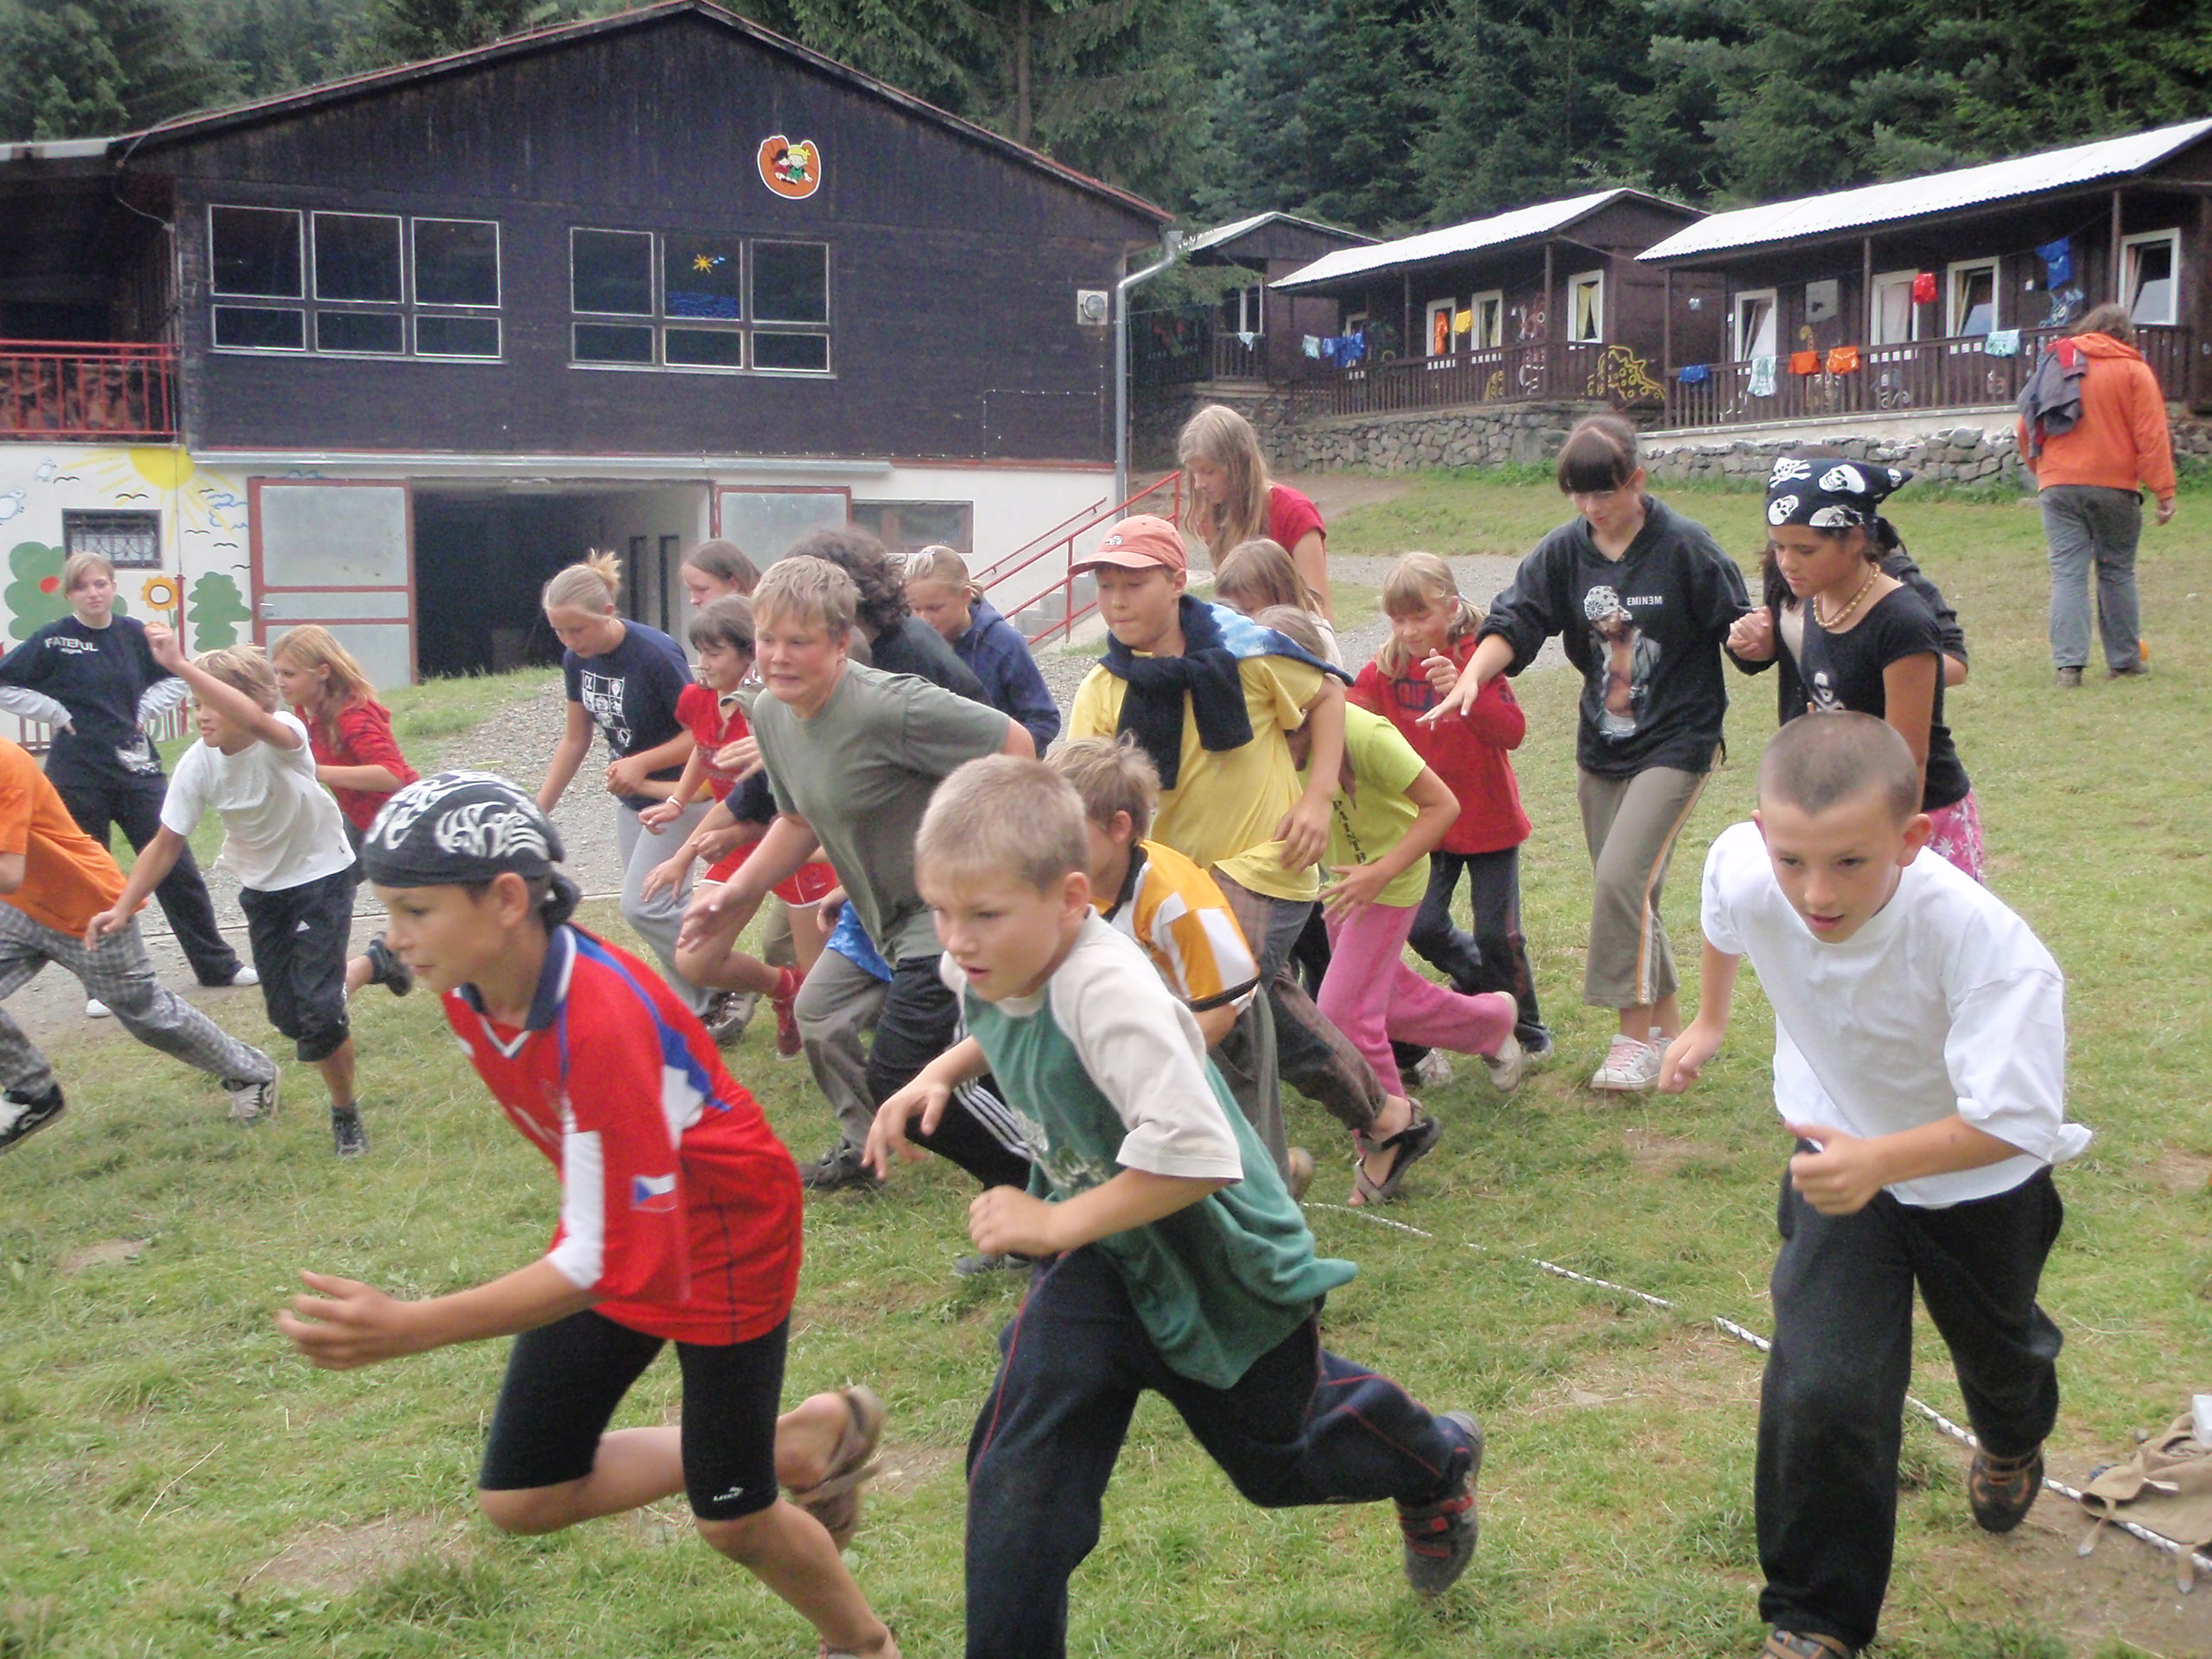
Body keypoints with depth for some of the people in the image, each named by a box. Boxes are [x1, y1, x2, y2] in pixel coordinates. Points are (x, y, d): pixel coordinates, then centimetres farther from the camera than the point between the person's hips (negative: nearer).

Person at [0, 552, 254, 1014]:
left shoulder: (134, 634, 2)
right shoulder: (53, 641, -6)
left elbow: (173, 680, 17)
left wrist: (143, 712, 3)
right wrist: (57, 715, -8)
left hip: (136, 767, 2)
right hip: (79, 776, -2)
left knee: (178, 868, 5)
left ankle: (217, 964, 17)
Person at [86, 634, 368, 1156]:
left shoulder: (283, 736, -28)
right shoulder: (197, 765, -15)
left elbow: (254, 720, -53)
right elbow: (166, 843, -10)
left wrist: (180, 665, -59)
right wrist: (123, 908, -19)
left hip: (321, 875, -5)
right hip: (261, 886, 5)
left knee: (319, 1008, -13)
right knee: (286, 1014, 6)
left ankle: (345, 1113, 9)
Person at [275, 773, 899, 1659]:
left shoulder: (601, 1021, -37)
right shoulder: (467, 988, -13)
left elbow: (613, 1262, -35)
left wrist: (410, 1328, -40)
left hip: (721, 1240, -8)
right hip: (615, 1226, 8)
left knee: (730, 1520, 3)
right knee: (519, 1500, 8)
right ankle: (799, 1441, 22)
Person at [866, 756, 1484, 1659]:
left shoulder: (1108, 993, -37)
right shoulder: (995, 968, -12)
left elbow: (1194, 1159, -42)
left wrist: (1056, 1222, -33)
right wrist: (941, 1072, -3)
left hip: (1224, 1271, -6)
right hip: (1105, 1255, 6)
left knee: (1276, 1460, 22)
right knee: (1019, 1474, -11)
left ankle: (1435, 1461, 54)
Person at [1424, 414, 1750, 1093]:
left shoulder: (1683, 547, -10)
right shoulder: (1564, 551, 0)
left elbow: (1737, 629, -5)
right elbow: (1513, 622, -8)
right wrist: (1471, 677, -25)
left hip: (1674, 742, -5)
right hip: (1601, 745, 5)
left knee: (1622, 878, -17)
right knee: (1622, 890, 11)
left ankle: (1636, 1033, -3)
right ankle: (1667, 1023, 27)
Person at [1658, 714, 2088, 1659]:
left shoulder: (1985, 944, -42)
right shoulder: (1743, 870, -30)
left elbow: (2015, 1122, -38)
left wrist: (1881, 1161, -53)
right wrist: (1708, 1021, 12)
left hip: (1978, 1177, -1)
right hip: (1844, 1155, 1)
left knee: (1998, 1351, 28)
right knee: (1818, 1393, -14)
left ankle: (2010, 1442, 67)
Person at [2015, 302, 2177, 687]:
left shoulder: (2054, 363, 11)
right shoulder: (2132, 369, 1)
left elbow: (2027, 430, 14)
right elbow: (2151, 435, -6)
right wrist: (2163, 491, -5)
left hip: (2058, 486, 2)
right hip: (2114, 486, -2)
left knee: (2067, 573, 0)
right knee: (2117, 572, 9)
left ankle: (2068, 663, -10)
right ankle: (2124, 660, 15)